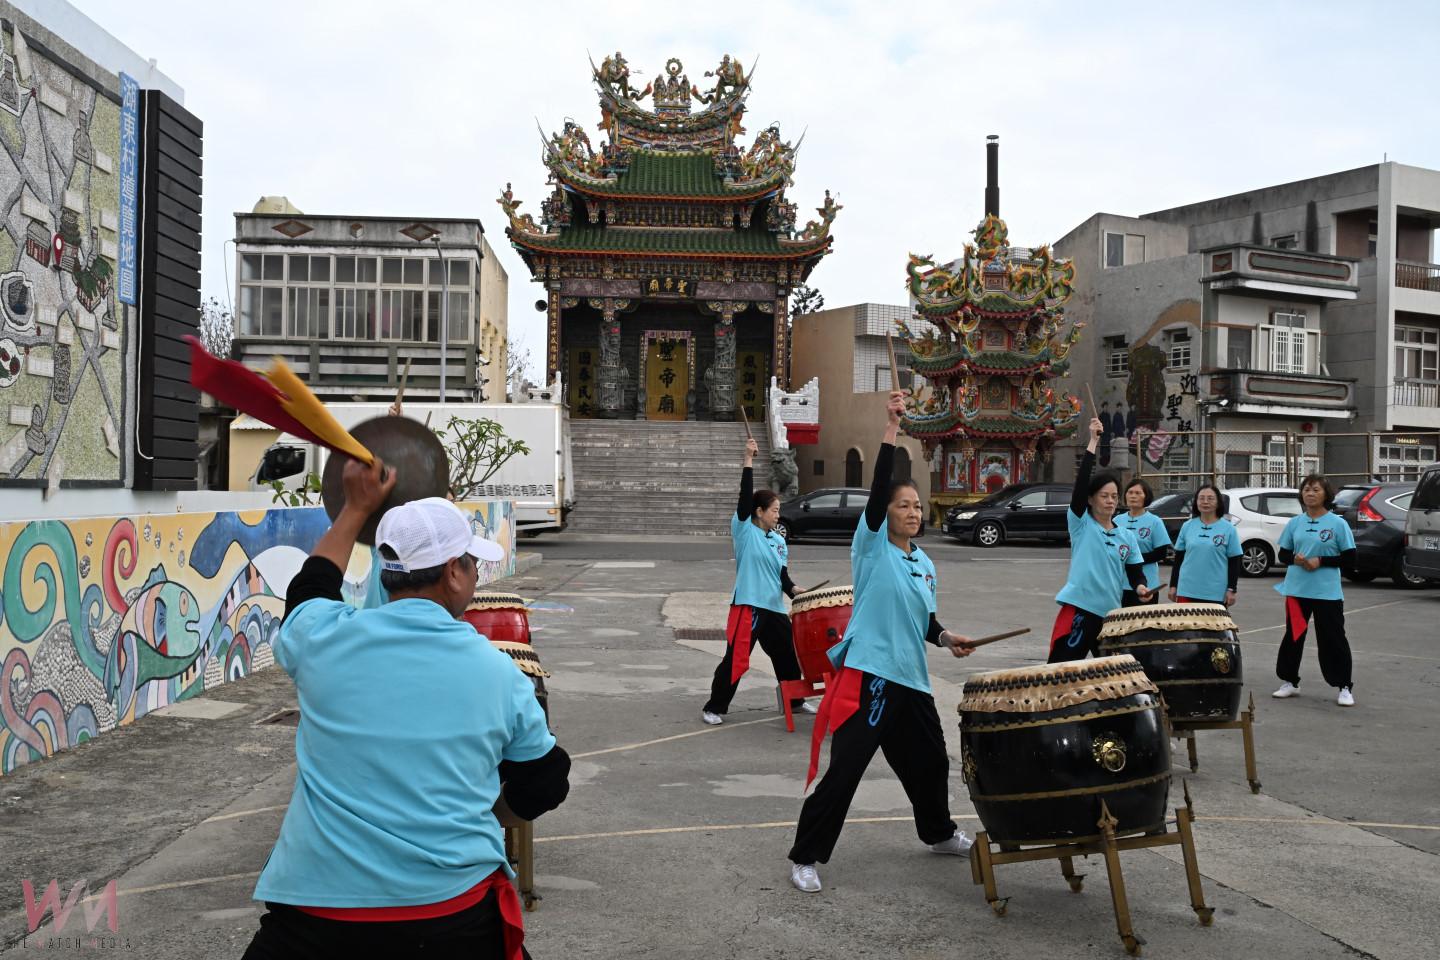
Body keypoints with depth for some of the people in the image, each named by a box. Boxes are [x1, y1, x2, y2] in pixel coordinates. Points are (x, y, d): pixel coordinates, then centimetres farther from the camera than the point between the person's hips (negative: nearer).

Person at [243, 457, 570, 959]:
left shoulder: (322, 638, -4)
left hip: (319, 907, 0)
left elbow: (309, 590, 21)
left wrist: (356, 509, 31)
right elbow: (543, 786, 8)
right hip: (456, 909, 0)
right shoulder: (498, 670, -4)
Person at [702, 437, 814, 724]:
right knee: (735, 659, -6)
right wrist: (749, 461, -21)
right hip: (747, 606, -7)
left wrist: (794, 590, -6)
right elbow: (745, 496, -17)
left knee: (787, 655, 17)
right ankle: (714, 708, 5)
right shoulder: (744, 531, -6)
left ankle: (794, 701, 36)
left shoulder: (779, 541, 12)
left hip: (774, 607, 7)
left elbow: (782, 575, 14)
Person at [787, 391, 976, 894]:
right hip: (867, 674, -7)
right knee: (843, 770, -9)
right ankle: (805, 857, 0)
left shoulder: (925, 564, 13)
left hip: (911, 678, 7)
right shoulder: (873, 548, -7)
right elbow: (877, 491, -20)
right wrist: (891, 429, -26)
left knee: (930, 760, 20)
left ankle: (938, 832, 44)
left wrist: (945, 638, 1)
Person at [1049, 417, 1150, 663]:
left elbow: (1135, 572, 14)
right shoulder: (1081, 524, -1)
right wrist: (1093, 442, -15)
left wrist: (1140, 587, -9)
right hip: (1078, 609, -5)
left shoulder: (1127, 536, 12)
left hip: (1111, 614, 5)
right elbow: (1081, 482, -12)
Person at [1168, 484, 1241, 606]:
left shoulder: (1228, 529, -1)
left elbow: (1234, 561, 0)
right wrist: (1173, 585, 8)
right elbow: (1179, 557, 10)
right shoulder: (1187, 526, 6)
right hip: (1187, 591, 2)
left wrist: (1231, 589, -4)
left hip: (1216, 593, -2)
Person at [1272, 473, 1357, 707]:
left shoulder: (1338, 524, -4)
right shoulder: (1294, 523, 8)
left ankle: (1344, 687, 10)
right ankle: (1290, 682, 24)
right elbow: (1283, 554, 11)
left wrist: (1320, 561, -15)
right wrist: (1295, 559, -10)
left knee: (1333, 639, -1)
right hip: (1297, 589, 4)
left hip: (1327, 592, -4)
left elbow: (1349, 558, -4)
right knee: (1293, 636, 11)